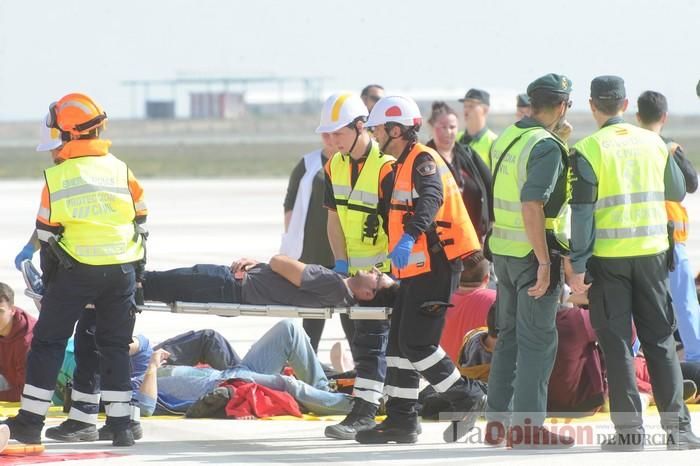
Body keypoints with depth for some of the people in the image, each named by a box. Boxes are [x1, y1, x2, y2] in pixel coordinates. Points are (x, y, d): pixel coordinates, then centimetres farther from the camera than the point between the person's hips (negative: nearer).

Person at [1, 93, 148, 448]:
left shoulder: (56, 177, -6)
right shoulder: (120, 170, 2)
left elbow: (47, 234, -1)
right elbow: (141, 220, 9)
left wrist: (48, 278, 11)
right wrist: (136, 267, 19)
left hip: (75, 271, -3)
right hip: (122, 271, 3)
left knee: (48, 342, 7)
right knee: (116, 346, 11)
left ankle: (30, 422, 6)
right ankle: (120, 425, 8)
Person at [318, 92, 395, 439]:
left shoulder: (386, 167, -19)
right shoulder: (335, 167, 5)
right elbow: (334, 218, 11)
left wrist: (390, 271, -22)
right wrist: (341, 263, 0)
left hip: (384, 268, -8)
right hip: (355, 269, 8)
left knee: (371, 338, -13)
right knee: (362, 338, 12)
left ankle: (364, 413, -16)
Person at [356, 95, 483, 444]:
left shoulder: (423, 160, -12)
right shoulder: (405, 165, 21)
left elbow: (431, 199, -32)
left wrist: (409, 237, -49)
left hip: (434, 267, -10)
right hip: (416, 269, 11)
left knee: (416, 343, -11)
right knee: (399, 342, 9)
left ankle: (467, 399, 0)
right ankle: (401, 420, 12)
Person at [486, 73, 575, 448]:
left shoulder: (506, 139, 9)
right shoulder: (547, 146, -16)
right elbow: (532, 204, -25)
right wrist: (544, 262, -24)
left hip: (503, 249, 8)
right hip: (534, 252, -8)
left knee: (509, 334, 17)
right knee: (538, 340, -3)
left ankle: (497, 417, 21)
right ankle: (528, 425, -3)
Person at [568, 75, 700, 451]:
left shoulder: (588, 150, -8)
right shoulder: (653, 143, 4)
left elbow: (582, 211, -11)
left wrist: (578, 265, -8)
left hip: (608, 257, -3)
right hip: (652, 251, 3)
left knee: (616, 342, 4)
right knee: (660, 339, 10)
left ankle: (629, 428, 1)